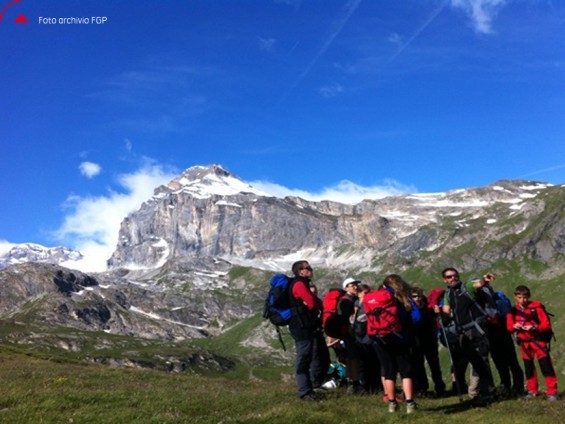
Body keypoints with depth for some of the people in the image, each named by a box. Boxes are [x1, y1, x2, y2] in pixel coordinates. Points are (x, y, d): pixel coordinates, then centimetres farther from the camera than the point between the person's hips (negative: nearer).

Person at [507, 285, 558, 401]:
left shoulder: (536, 307, -10)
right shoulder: (513, 311, 0)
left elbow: (546, 324, -12)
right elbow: (509, 326, 1)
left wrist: (535, 327, -28)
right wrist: (515, 326, -22)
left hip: (538, 340, -4)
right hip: (524, 342, 4)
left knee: (546, 365, -8)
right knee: (528, 367, 11)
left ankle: (552, 392, -4)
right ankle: (532, 390, 22)